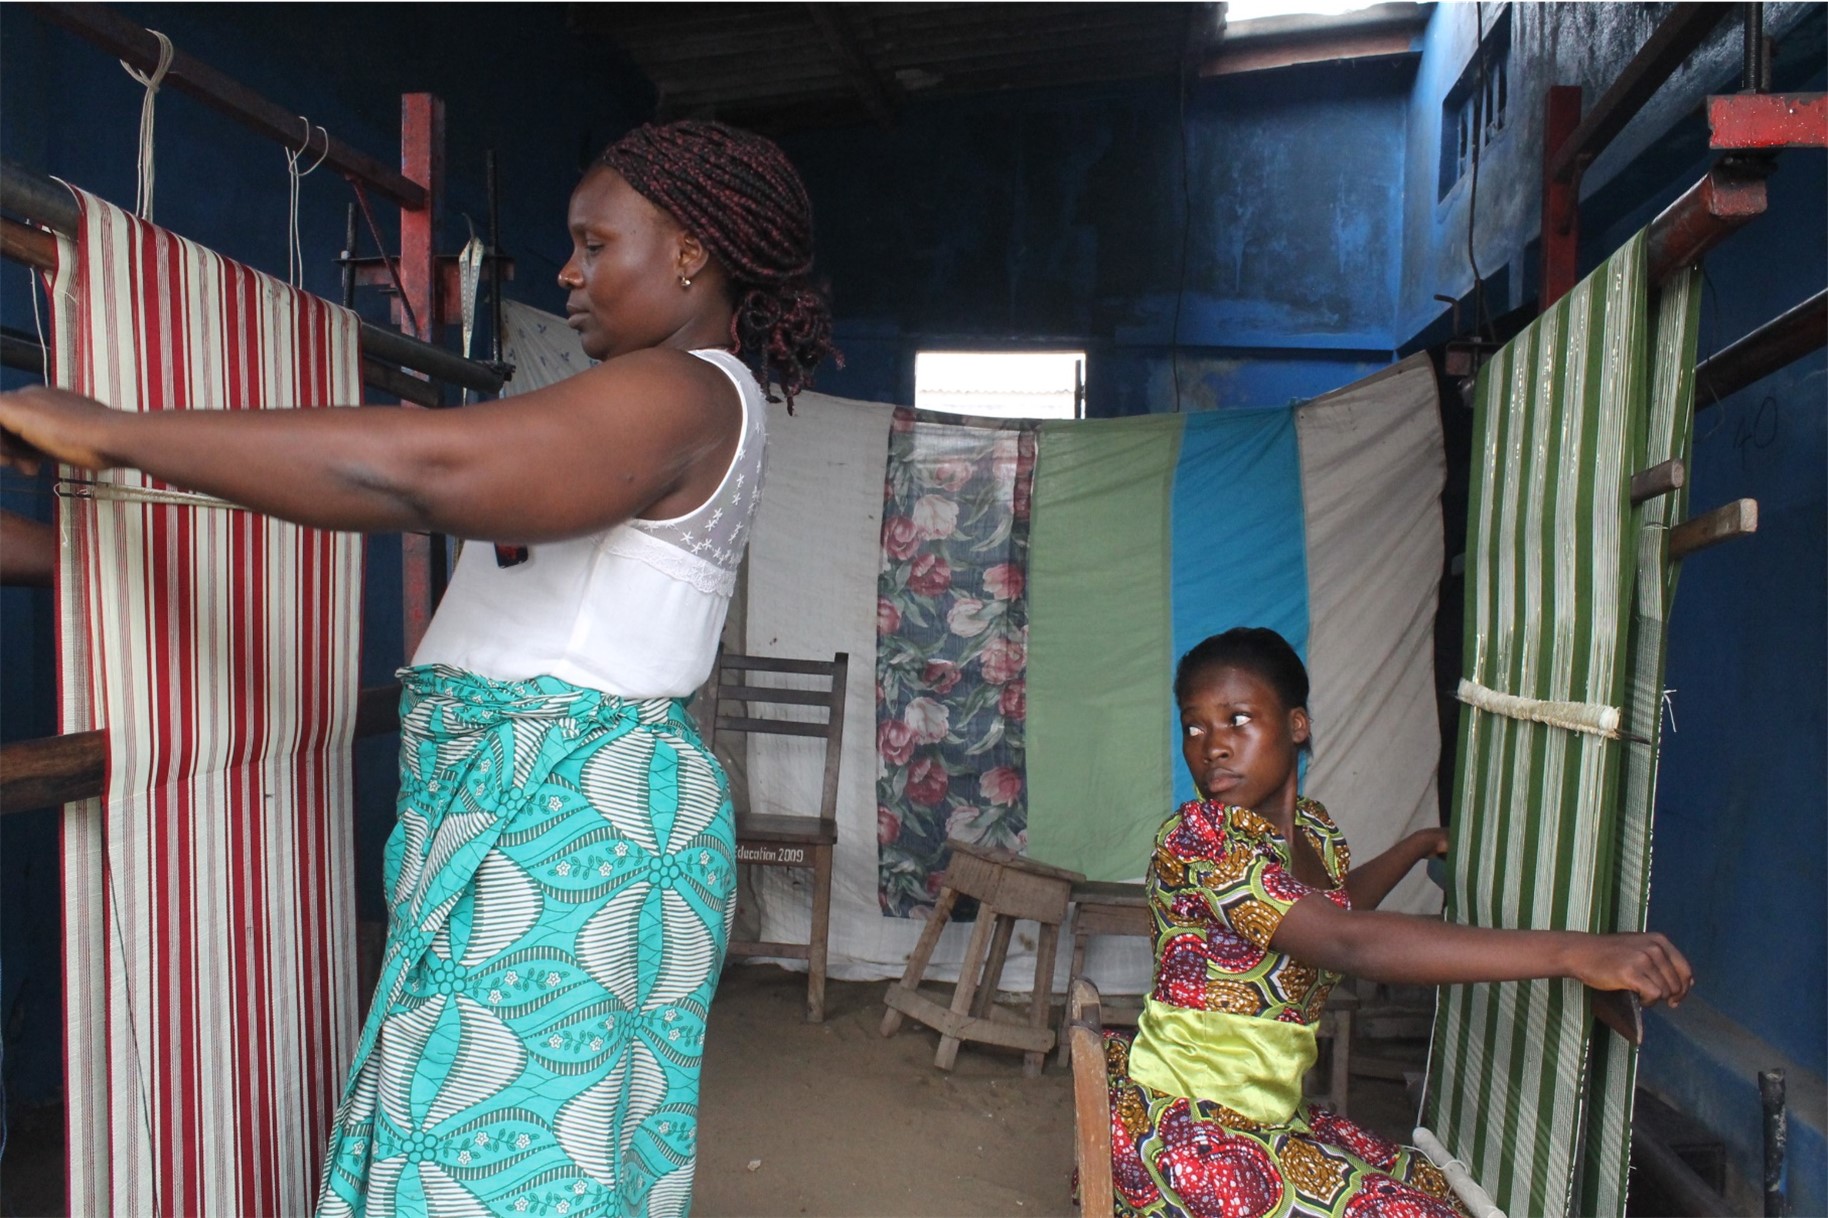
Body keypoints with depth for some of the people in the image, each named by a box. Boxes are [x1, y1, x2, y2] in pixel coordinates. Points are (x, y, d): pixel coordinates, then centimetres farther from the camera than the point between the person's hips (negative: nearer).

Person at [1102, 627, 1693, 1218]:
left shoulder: (1313, 830, 3)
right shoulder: (1196, 837, -24)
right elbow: (1349, 944, -36)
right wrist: (1575, 953, -38)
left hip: (1268, 1117, 8)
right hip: (1177, 1125, -8)